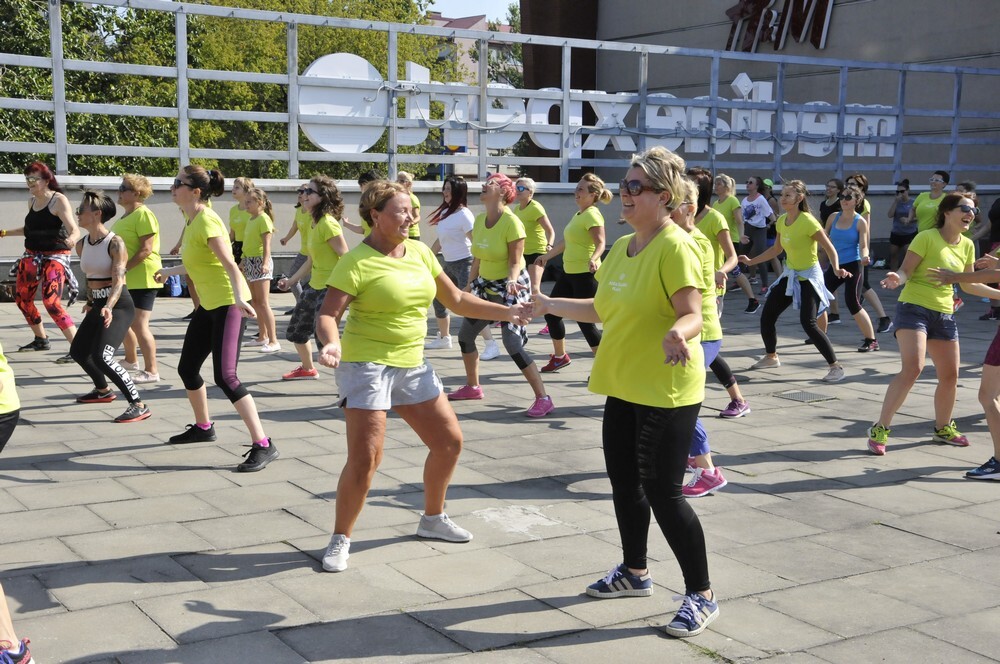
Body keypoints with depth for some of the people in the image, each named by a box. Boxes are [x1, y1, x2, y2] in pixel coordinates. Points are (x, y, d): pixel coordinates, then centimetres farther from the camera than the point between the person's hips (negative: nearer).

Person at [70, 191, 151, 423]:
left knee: (101, 356, -23)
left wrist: (109, 307, -41)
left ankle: (139, 406, -18)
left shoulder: (115, 243, -17)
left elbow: (118, 281, -26)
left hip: (119, 306, -9)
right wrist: (90, 301, 26)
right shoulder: (82, 245, 5)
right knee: (77, 351, 20)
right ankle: (103, 391, 46)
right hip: (98, 305, 9)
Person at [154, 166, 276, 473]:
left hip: (228, 304, -10)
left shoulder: (206, 222, -18)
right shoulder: (191, 220, 10)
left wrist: (239, 298, -47)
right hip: (208, 304, 10)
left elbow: (230, 264, -30)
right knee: (187, 368, 17)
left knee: (225, 377, -17)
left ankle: (263, 445, -14)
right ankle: (203, 427, 39)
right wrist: (169, 271, 43)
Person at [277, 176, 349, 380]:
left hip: (330, 288, -10)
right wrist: (291, 281, 17)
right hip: (314, 286, 10)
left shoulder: (328, 224, -19)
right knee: (296, 330, 22)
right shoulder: (312, 223, 10)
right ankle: (307, 369, 45)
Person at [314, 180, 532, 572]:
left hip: (412, 364, 7)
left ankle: (432, 519, 32)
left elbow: (456, 300, 13)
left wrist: (507, 313, 7)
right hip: (366, 365, -7)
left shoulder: (420, 252, 6)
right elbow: (328, 315, -18)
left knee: (450, 441, 11)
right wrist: (331, 343, -39)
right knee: (365, 459, -12)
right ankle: (340, 540, 8)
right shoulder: (357, 262, -14)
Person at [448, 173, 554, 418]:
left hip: (511, 287, -8)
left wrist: (511, 281, -39)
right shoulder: (479, 220, 2)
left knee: (512, 343, -17)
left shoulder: (511, 222, -20)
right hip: (485, 285, 8)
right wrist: (469, 287, 16)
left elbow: (515, 262, -19)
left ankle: (543, 399, -11)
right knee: (465, 335, 13)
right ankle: (472, 387, 33)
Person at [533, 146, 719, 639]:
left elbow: (693, 314, -22)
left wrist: (677, 333, -43)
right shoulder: (622, 247, 10)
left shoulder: (675, 247, -16)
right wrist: (550, 305, 20)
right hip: (624, 386, 9)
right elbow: (601, 309, 19)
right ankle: (634, 572, 37)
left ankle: (701, 596, 9)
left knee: (661, 492, -5)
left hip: (666, 391, -9)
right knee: (624, 480, 17)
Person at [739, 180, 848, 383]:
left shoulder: (807, 221, -21)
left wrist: (836, 269, -37)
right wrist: (751, 261, 14)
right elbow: (776, 249, 16)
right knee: (767, 315, 8)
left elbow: (830, 248, -20)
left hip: (809, 277, -8)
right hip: (790, 275, 8)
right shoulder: (782, 221, 2)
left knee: (808, 323, -21)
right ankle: (771, 357, 31)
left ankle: (836, 366, -11)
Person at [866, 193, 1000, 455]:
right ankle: (880, 430, -14)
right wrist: (896, 279, -35)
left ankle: (943, 428, 34)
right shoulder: (927, 237, -10)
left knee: (950, 375, 10)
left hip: (944, 314, 7)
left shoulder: (967, 246, 9)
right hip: (914, 308, -7)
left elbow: (969, 285, 20)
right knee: (912, 368, -22)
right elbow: (906, 271, -13)